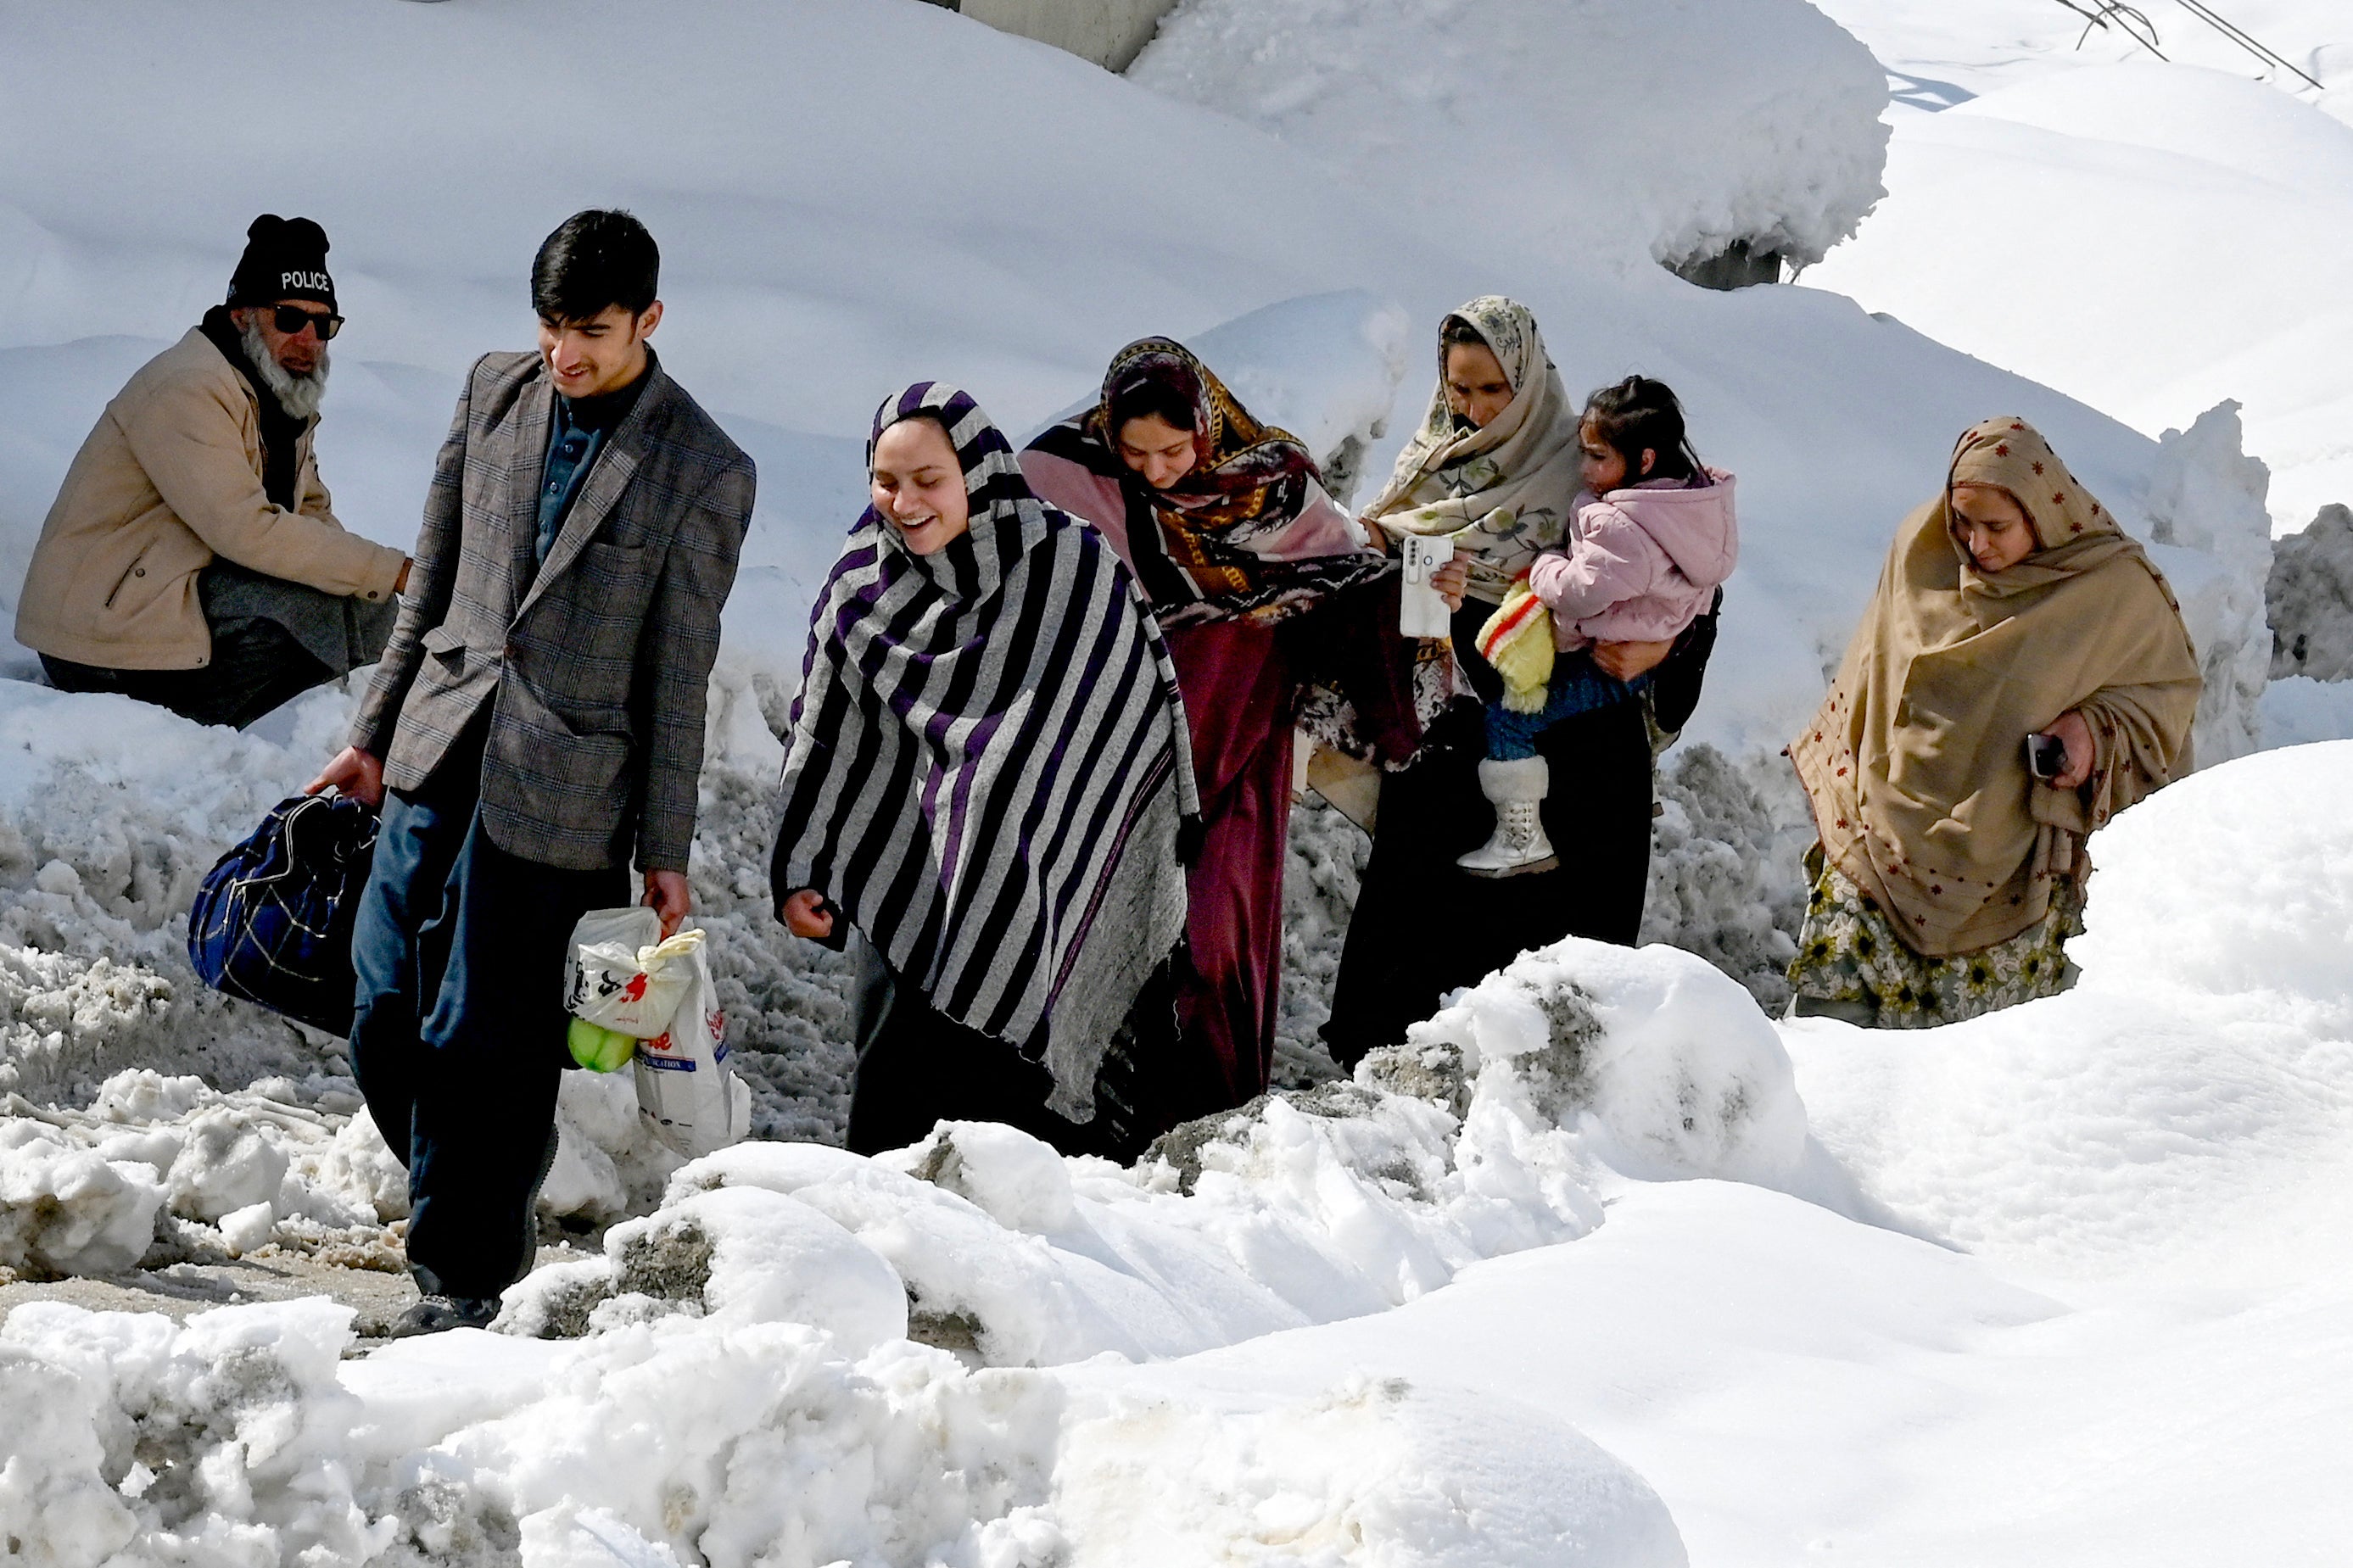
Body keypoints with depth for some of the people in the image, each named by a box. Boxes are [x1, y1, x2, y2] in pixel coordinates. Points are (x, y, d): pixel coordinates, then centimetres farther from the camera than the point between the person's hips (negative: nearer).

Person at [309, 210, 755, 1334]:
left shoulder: (704, 473, -6)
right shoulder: (496, 392, 7)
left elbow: (678, 674, -3)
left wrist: (666, 851, -1)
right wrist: (376, 731, 15)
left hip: (556, 791, -5)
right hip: (441, 750, 5)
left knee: (482, 1040, -4)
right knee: (388, 1021, 6)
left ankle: (463, 1276, 11)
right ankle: (488, 1218, 27)